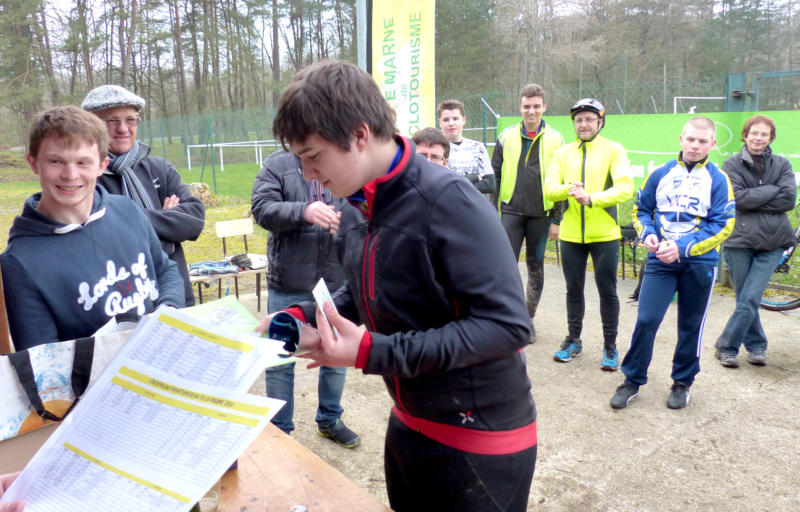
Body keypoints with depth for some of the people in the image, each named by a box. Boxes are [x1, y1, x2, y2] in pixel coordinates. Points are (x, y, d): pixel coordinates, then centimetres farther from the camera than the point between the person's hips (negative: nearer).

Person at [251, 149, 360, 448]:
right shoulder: (278, 164, -1)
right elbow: (262, 208, -12)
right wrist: (303, 211, -29)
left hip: (336, 283, 2)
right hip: (287, 286, -1)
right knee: (280, 360, 9)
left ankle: (329, 420, 38)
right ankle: (280, 429, 27)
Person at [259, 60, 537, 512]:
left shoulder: (447, 201, -24)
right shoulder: (357, 208, 1)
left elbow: (506, 324, -27)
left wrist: (371, 352, -27)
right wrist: (303, 316, -4)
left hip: (479, 439, -7)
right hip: (408, 423, 7)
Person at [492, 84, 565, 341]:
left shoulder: (555, 139, 3)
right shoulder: (506, 137, 5)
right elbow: (495, 176, 8)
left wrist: (557, 219, -1)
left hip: (541, 213, 0)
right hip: (511, 211, 0)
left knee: (536, 267, 8)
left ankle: (528, 319, 21)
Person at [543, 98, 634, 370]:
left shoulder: (614, 150, -2)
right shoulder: (563, 153, 8)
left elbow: (625, 188, -14)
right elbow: (549, 189, 0)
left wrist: (592, 198, -27)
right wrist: (568, 189, -21)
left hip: (604, 234, -3)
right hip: (571, 234, 3)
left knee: (607, 291, 5)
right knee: (573, 290, 14)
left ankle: (610, 347, 20)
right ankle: (573, 340, 30)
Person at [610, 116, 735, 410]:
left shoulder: (718, 180, -2)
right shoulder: (661, 174, 4)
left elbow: (722, 225, -7)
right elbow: (641, 209, 13)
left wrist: (682, 248, -17)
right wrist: (647, 235, -7)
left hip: (699, 263, -1)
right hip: (660, 260, 1)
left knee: (690, 326, 11)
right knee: (646, 320, -6)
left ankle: (683, 382, 29)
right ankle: (633, 380, 10)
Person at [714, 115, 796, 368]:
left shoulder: (782, 164, 8)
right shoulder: (732, 164, 2)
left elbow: (789, 199, -5)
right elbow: (737, 197, -12)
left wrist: (753, 200, -11)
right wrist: (772, 190, -9)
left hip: (772, 244, 1)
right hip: (740, 242, -1)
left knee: (750, 299, -7)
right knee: (747, 299, 6)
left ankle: (726, 346, 5)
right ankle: (756, 345, 23)